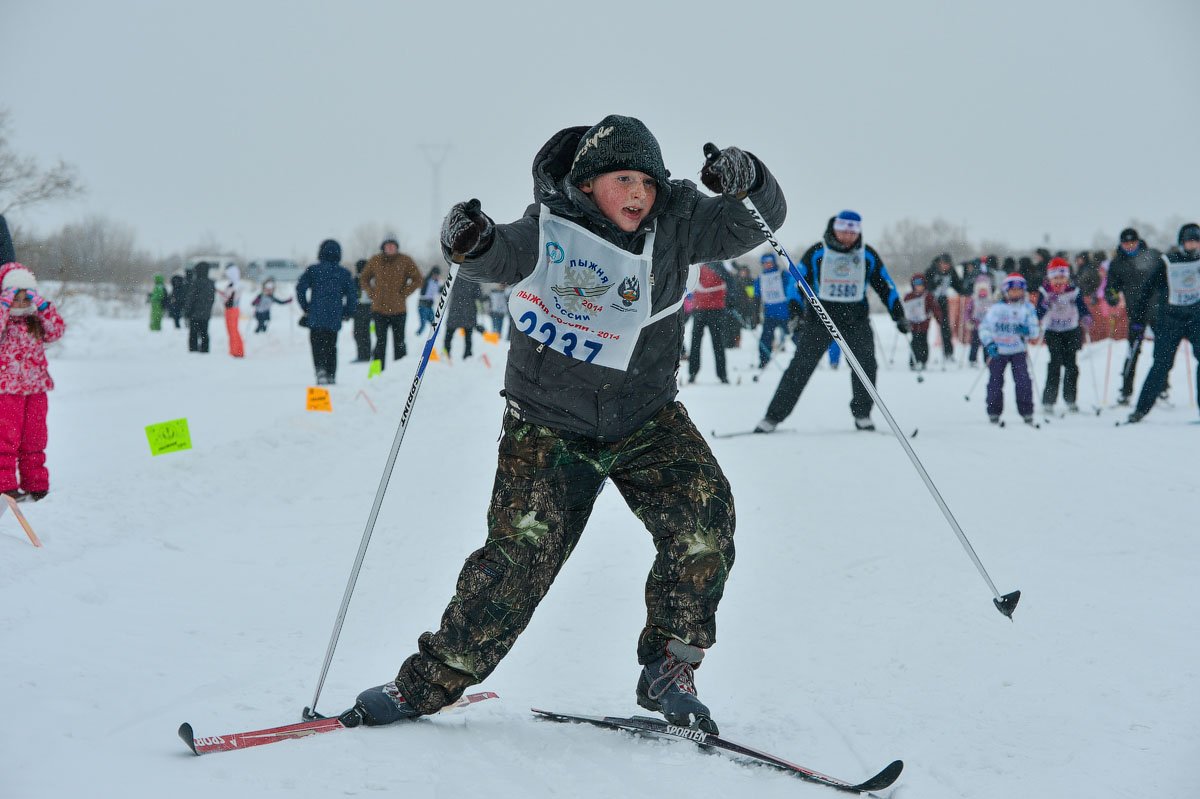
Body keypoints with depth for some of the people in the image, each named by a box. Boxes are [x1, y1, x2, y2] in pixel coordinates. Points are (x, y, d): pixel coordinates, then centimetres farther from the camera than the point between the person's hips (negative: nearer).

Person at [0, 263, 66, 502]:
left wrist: (42, 305, -8)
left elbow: (57, 330, -2)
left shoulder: (36, 321, 12)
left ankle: (36, 485, 18)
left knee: (34, 440, 10)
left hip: (36, 389, 5)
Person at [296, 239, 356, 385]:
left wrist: (306, 308, 2)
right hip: (335, 317, 2)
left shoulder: (313, 270, 1)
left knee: (317, 344, 2)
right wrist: (347, 313, 15)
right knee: (331, 346, 14)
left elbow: (300, 288, -7)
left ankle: (320, 369, -22)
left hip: (316, 317, -2)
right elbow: (352, 295, 3)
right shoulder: (344, 273, 6)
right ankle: (331, 376, 11)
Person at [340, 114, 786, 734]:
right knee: (520, 549, -12)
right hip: (549, 426, -3)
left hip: (647, 421, 3)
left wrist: (746, 180, -26)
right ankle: (430, 682, 2)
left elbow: (757, 221, -4)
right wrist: (472, 242, -45)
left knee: (704, 521, -17)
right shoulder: (549, 230, -11)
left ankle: (669, 671, -1)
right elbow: (503, 257, -22)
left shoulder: (675, 225, -5)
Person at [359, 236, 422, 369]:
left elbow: (417, 279, 2)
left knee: (399, 343, 5)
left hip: (398, 310, -1)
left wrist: (403, 293, -5)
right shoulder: (375, 261, 5)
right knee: (380, 342, 1)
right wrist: (372, 293, 4)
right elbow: (364, 278, 18)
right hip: (379, 309, 1)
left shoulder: (405, 261, -1)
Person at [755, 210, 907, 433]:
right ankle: (774, 416, -5)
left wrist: (898, 315, 7)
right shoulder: (817, 253, -3)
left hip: (856, 320, 2)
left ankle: (862, 414, 1)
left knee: (865, 362, -15)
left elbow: (885, 286, 12)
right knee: (801, 366, -8)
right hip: (820, 317, -2)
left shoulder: (868, 256, 4)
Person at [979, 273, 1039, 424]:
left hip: (1018, 351, 0)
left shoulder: (1027, 308, 1)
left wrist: (1026, 330, -23)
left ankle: (1027, 412, -3)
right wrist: (989, 344, -17)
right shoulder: (996, 308, -2)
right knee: (995, 382, 1)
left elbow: (1035, 330, 0)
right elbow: (984, 328, -2)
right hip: (998, 351, 0)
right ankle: (994, 413, 15)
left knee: (1023, 381, -11)